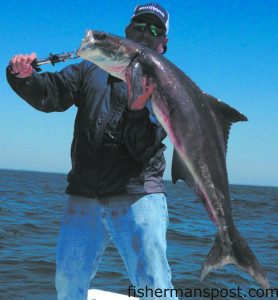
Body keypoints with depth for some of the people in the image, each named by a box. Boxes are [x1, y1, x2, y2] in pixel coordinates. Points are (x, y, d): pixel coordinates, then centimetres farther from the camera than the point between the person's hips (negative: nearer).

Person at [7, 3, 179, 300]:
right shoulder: (92, 70, 15)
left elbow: (145, 149, -8)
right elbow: (51, 94, 3)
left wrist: (138, 108, -26)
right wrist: (24, 77, -16)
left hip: (137, 197, -3)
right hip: (83, 197, 4)